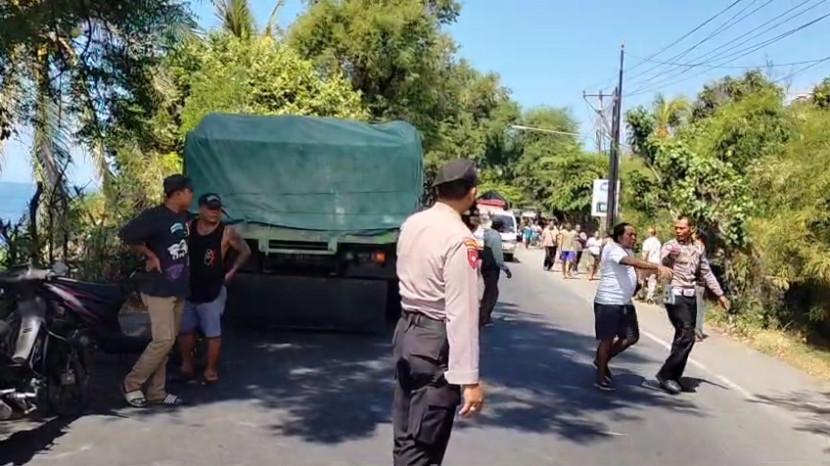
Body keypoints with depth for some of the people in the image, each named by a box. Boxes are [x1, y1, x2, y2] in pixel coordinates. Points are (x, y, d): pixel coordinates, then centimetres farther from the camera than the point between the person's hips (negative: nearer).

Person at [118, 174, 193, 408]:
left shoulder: (183, 217, 10)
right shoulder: (155, 216, -14)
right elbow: (125, 234, -19)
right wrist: (150, 255, -12)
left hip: (179, 289, 8)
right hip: (159, 289, -8)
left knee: (167, 341, 9)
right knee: (164, 340, -11)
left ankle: (156, 391, 16)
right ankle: (131, 384, 6)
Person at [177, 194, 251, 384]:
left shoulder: (227, 232, -10)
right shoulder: (188, 227, -1)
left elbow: (245, 251, 0)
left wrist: (231, 272, -2)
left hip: (212, 291, -4)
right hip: (187, 289, 4)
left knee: (213, 333, -1)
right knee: (185, 329, 13)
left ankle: (211, 369, 11)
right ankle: (187, 365, 28)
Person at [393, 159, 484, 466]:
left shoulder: (411, 224, 4)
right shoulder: (460, 239, -20)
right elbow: (461, 312, -23)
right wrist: (468, 379, -23)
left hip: (406, 331, 8)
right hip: (435, 340, -8)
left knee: (405, 438, 17)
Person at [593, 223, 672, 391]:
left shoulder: (628, 250, 16)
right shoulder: (612, 249, -16)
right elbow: (634, 262, -31)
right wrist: (658, 267, -41)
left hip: (625, 302, 9)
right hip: (608, 301, -9)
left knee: (631, 337, 10)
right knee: (607, 339, -1)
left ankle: (602, 361, 28)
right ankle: (600, 377, 11)